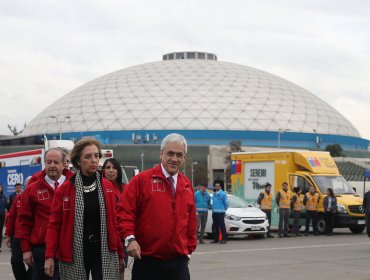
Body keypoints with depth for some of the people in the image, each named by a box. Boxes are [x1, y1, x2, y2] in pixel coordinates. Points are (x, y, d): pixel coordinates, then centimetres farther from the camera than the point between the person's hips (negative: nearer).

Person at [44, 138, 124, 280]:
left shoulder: (108, 187, 6)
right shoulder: (64, 189, -1)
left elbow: (114, 221, 10)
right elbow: (54, 224, -1)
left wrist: (120, 253, 9)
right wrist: (49, 256, -8)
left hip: (105, 253, 1)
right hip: (74, 255, -1)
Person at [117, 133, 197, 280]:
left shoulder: (187, 185, 12)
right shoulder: (141, 180, -3)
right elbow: (125, 212, -8)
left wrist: (189, 249, 15)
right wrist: (130, 238, -20)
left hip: (178, 263, 4)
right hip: (147, 262, -4)